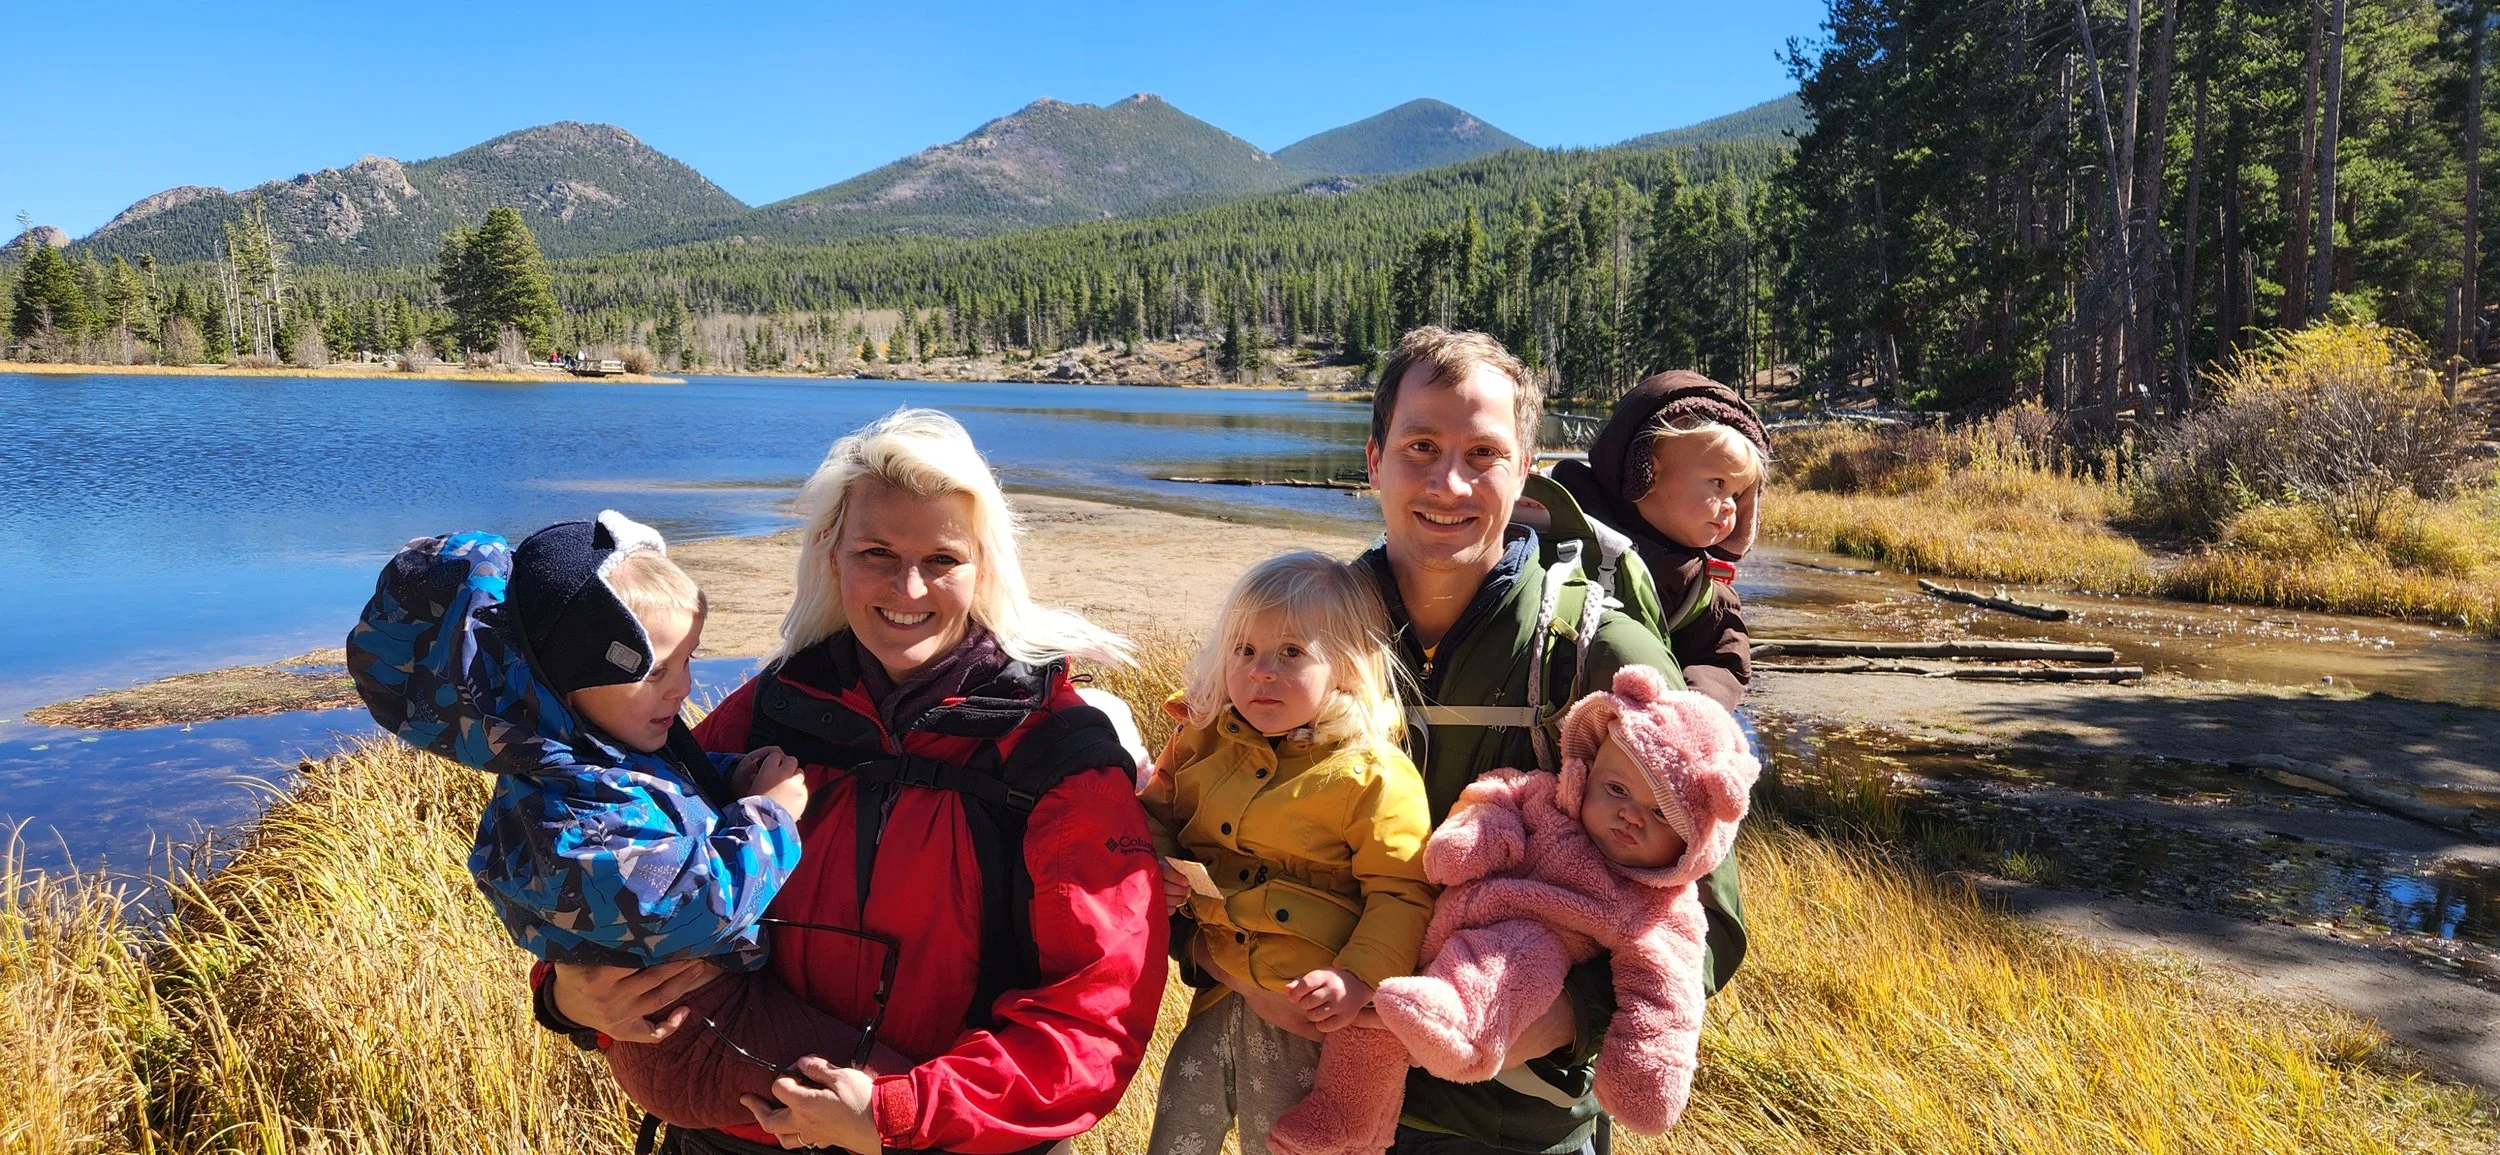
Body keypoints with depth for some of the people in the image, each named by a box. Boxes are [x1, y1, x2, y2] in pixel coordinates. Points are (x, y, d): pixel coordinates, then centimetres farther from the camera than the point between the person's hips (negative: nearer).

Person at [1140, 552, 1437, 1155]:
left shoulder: (1374, 774, -14)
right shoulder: (1204, 740, 1)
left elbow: (1400, 892, -13)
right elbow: (1156, 811, 16)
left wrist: (1360, 978, -25)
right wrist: (1153, 867, -4)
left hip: (1309, 1014, -5)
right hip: (1216, 994, 5)